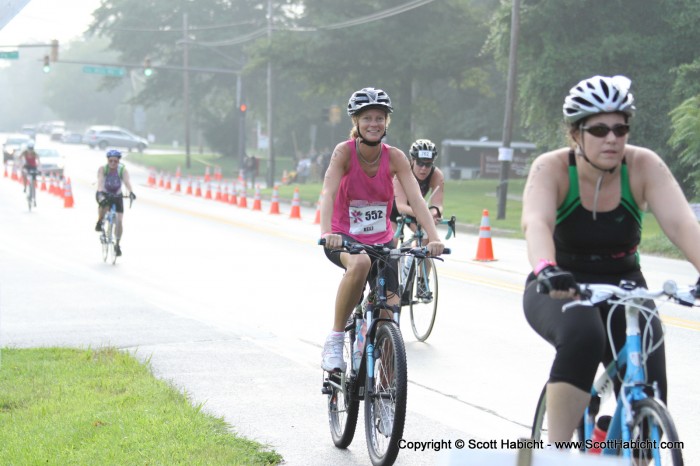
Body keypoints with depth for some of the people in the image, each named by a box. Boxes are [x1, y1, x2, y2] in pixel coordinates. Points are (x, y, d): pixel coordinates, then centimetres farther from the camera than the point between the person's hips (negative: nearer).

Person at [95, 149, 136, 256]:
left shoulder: (123, 170, -21)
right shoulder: (102, 169, -21)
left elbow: (127, 181, -37)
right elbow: (100, 181, -37)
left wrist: (131, 192, -57)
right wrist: (100, 192, -57)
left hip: (117, 195, 1)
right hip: (104, 194, -1)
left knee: (119, 220, -10)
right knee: (104, 204, -37)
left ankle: (117, 244, 4)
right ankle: (99, 223, -9)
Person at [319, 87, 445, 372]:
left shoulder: (395, 158, -8)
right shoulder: (345, 152, -16)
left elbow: (416, 199, -18)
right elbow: (328, 193, -29)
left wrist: (433, 238, -33)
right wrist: (327, 233, -46)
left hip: (381, 242, 4)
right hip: (345, 239, -4)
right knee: (360, 263, -39)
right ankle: (335, 339, -24)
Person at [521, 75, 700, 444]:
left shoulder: (643, 166, -13)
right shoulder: (552, 168, -17)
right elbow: (536, 222, -35)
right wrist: (546, 270, -56)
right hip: (559, 290, -2)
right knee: (582, 334, -36)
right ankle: (555, 452, -26)